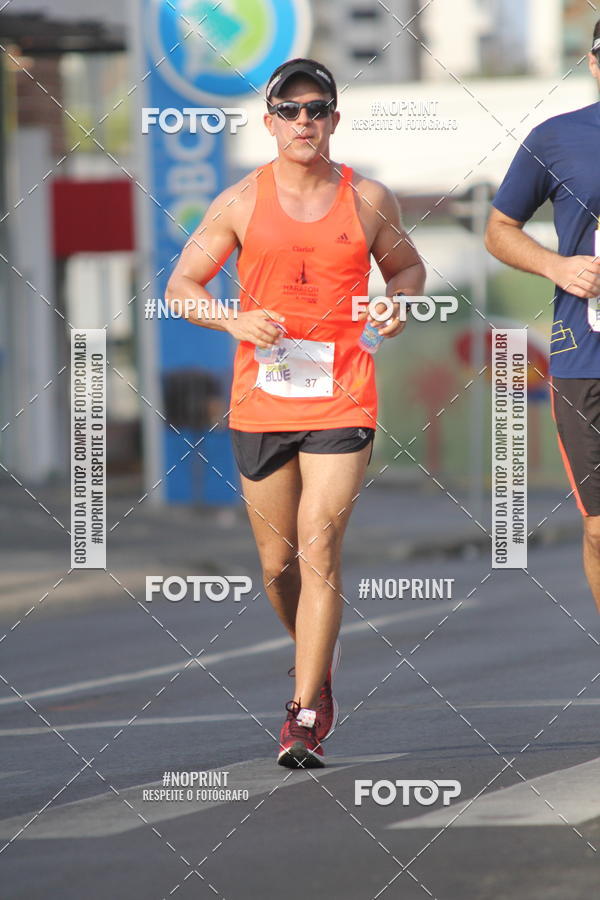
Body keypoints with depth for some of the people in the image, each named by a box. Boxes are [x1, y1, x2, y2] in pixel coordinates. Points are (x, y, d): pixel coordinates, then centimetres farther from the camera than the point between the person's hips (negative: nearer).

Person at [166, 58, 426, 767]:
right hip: (260, 402, 1)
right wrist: (236, 321, -14)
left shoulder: (368, 199, 3)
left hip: (341, 402, -1)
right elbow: (180, 284, 5)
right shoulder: (241, 202, 1)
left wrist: (400, 304, -4)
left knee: (319, 553, -13)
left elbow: (406, 266, 19)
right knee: (278, 564, 9)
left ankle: (304, 719, -13)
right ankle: (318, 662, 37)